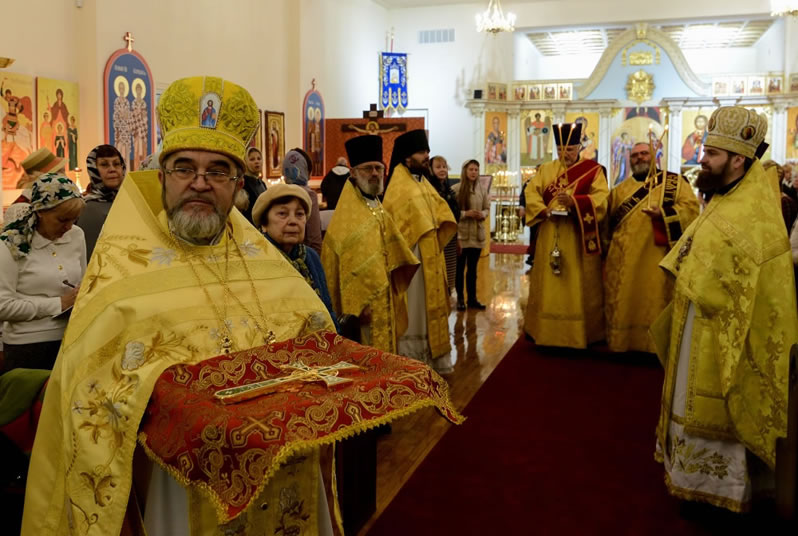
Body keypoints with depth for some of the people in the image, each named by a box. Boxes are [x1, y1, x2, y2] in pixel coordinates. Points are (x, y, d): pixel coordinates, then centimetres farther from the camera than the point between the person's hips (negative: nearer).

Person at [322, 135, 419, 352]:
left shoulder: (377, 207, 11)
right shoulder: (348, 213, -15)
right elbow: (351, 265, -20)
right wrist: (360, 303, -23)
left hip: (383, 299, 9)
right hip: (364, 299, -8)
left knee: (383, 350, 15)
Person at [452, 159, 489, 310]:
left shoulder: (483, 189, 5)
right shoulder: (456, 188, -7)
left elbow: (487, 208, 11)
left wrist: (483, 214, -10)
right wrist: (465, 213, -19)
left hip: (477, 234, 4)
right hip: (461, 234, -4)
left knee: (473, 268, 12)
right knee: (460, 268, 5)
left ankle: (472, 298, 19)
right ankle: (460, 299, 14)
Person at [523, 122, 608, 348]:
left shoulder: (593, 170, 2)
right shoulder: (545, 170, 11)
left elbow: (601, 198, -11)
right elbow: (531, 193, 0)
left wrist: (574, 201, -27)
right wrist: (544, 211, -18)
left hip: (579, 238, -2)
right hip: (550, 238, 3)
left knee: (579, 287, 3)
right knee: (548, 286, 6)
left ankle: (580, 334, 12)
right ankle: (548, 331, 16)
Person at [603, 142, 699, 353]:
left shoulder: (674, 182, 8)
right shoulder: (619, 190, 18)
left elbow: (691, 207, -4)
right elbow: (607, 221, 17)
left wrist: (663, 214, -18)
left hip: (657, 259, -3)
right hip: (623, 260, 3)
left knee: (655, 303, -3)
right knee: (623, 303, 6)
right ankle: (623, 343, 16)